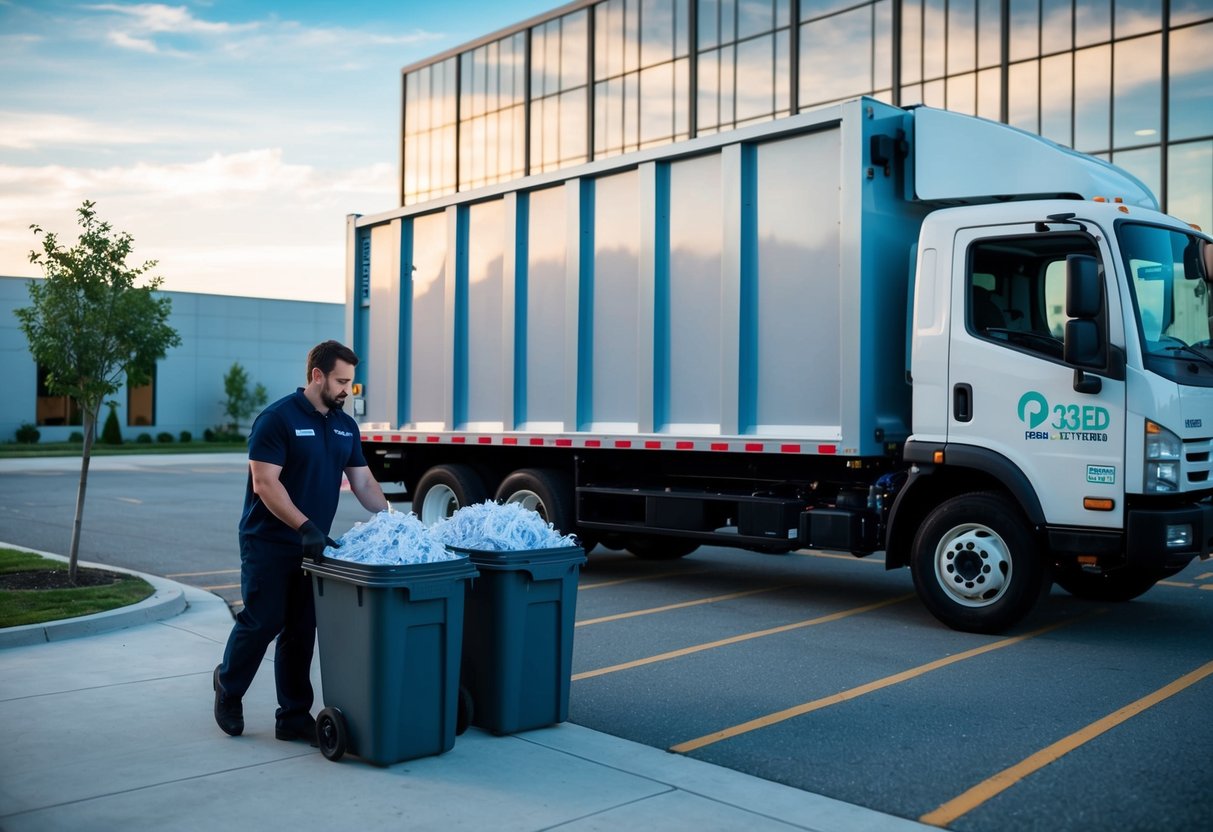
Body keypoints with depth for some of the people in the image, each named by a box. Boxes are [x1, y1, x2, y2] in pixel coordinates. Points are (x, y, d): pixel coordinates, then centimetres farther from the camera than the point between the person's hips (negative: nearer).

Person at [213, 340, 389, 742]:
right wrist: (304, 525, -27)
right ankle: (228, 688, 27)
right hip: (270, 543, -6)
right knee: (262, 621, 1)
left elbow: (363, 483, 11)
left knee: (301, 630, 8)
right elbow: (264, 483, -19)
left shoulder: (345, 426, 9)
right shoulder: (278, 418, -13)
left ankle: (294, 716, 15)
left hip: (313, 545, 6)